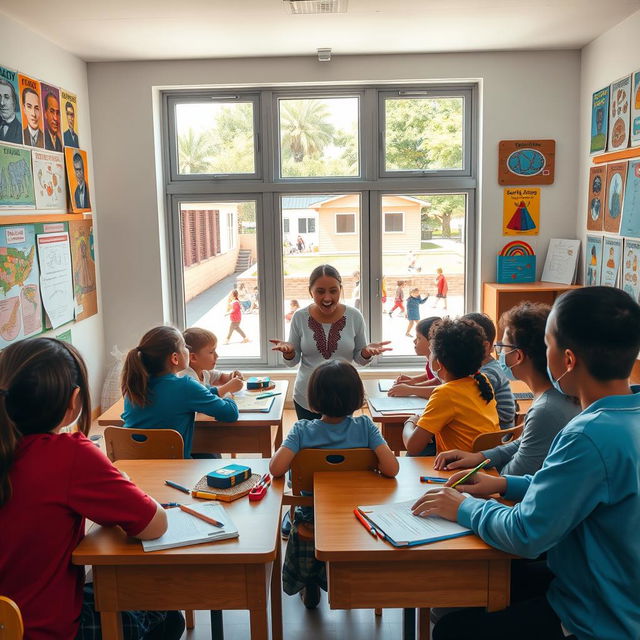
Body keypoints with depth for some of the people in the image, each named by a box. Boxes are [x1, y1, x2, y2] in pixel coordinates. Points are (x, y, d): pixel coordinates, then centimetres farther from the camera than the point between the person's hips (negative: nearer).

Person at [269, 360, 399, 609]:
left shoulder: (302, 430, -21)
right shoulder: (365, 426, -19)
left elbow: (276, 469, -32)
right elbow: (391, 468, -28)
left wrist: (283, 448, -10)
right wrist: (370, 459, -7)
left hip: (311, 523, -1)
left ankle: (310, 589, 44)